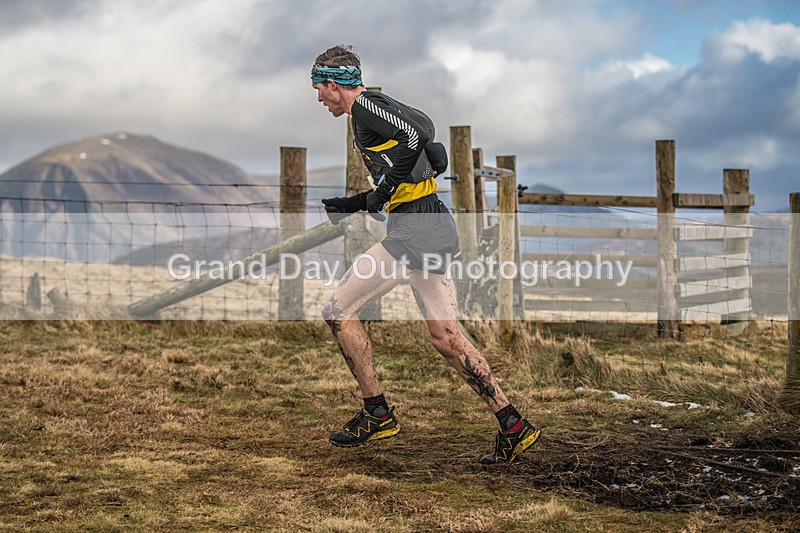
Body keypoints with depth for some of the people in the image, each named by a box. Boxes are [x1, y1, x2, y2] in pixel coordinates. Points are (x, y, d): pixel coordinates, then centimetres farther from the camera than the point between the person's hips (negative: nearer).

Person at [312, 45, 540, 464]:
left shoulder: (365, 106, -6)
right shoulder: (377, 108, 23)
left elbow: (419, 133, -23)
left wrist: (381, 191, -16)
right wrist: (351, 206, 28)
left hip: (413, 228, -10)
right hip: (436, 226, 10)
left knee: (338, 311, 1)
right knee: (447, 338, 7)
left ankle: (377, 414, 5)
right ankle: (512, 425, 2)